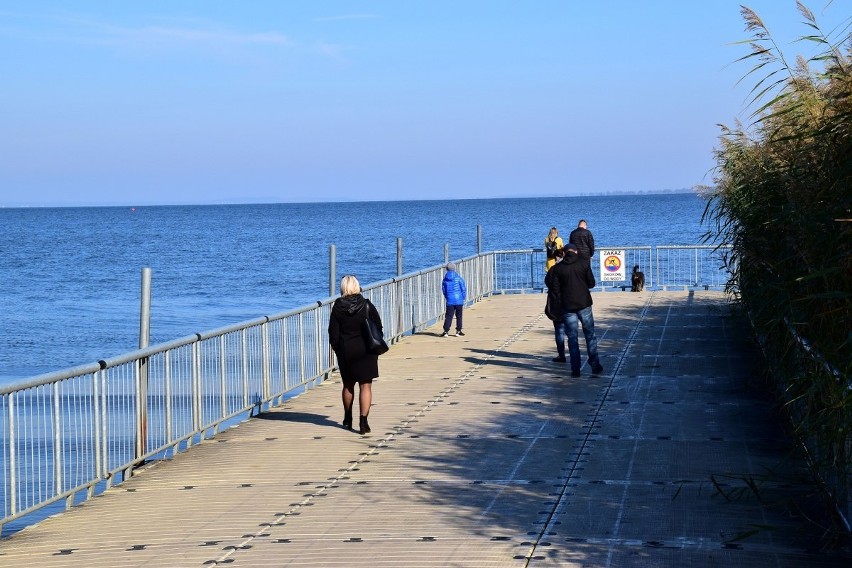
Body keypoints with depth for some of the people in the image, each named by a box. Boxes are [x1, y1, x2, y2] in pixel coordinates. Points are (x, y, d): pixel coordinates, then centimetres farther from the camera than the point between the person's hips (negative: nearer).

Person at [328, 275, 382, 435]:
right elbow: (378, 327, -1)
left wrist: (338, 349, 11)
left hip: (345, 353, 2)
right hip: (366, 352, -2)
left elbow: (333, 333, -3)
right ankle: (363, 422, -9)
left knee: (348, 385, 17)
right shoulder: (367, 306, -7)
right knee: (365, 386, 1)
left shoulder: (337, 308, -5)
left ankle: (348, 420, 30)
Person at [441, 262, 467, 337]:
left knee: (448, 316, 2)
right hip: (459, 300, -1)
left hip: (450, 301, 1)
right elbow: (463, 289, -2)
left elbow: (444, 290, 11)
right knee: (459, 316, 11)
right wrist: (463, 298, 10)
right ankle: (458, 331, 16)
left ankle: (446, 331, -10)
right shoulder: (458, 278, -6)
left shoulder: (445, 279, 2)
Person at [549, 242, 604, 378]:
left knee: (572, 337, 5)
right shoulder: (583, 263, -4)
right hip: (584, 304, -1)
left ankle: (575, 369, 2)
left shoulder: (558, 267, -1)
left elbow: (556, 288, -1)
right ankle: (595, 365, 8)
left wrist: (561, 303, 10)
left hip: (567, 307, 1)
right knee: (590, 335, 9)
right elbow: (591, 283, -3)